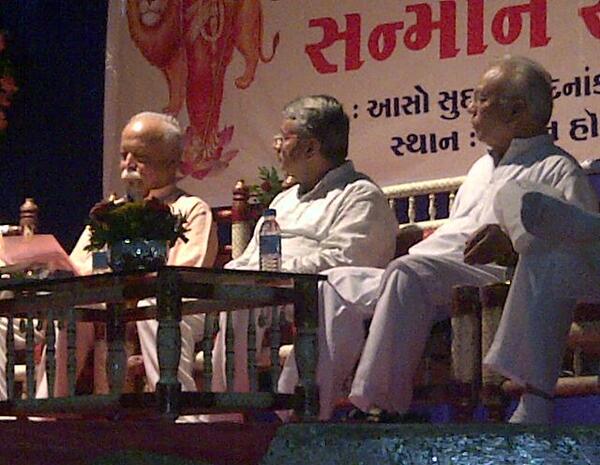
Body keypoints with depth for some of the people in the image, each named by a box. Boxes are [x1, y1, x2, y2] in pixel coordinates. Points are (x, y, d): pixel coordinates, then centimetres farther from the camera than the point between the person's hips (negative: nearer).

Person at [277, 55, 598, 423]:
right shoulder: (483, 167, 33)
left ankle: (376, 405, -38)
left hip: (489, 279, -9)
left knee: (411, 271, -35)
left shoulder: (557, 169, 2)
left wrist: (512, 241, -28)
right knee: (338, 283, -5)